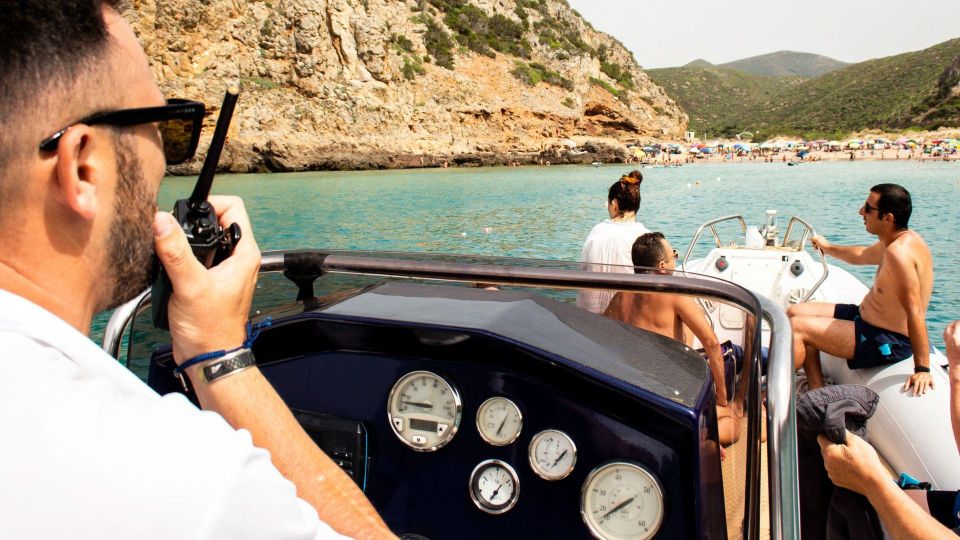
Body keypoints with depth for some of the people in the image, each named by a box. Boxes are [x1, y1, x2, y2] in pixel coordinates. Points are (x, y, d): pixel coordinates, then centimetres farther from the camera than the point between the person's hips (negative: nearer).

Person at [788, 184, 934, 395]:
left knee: (796, 328, -19)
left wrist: (922, 369, -31)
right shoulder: (897, 241, 4)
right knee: (796, 312, 10)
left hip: (889, 342, -11)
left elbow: (915, 312, -31)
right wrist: (828, 248, 44)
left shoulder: (898, 252, -28)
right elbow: (862, 256, 27)